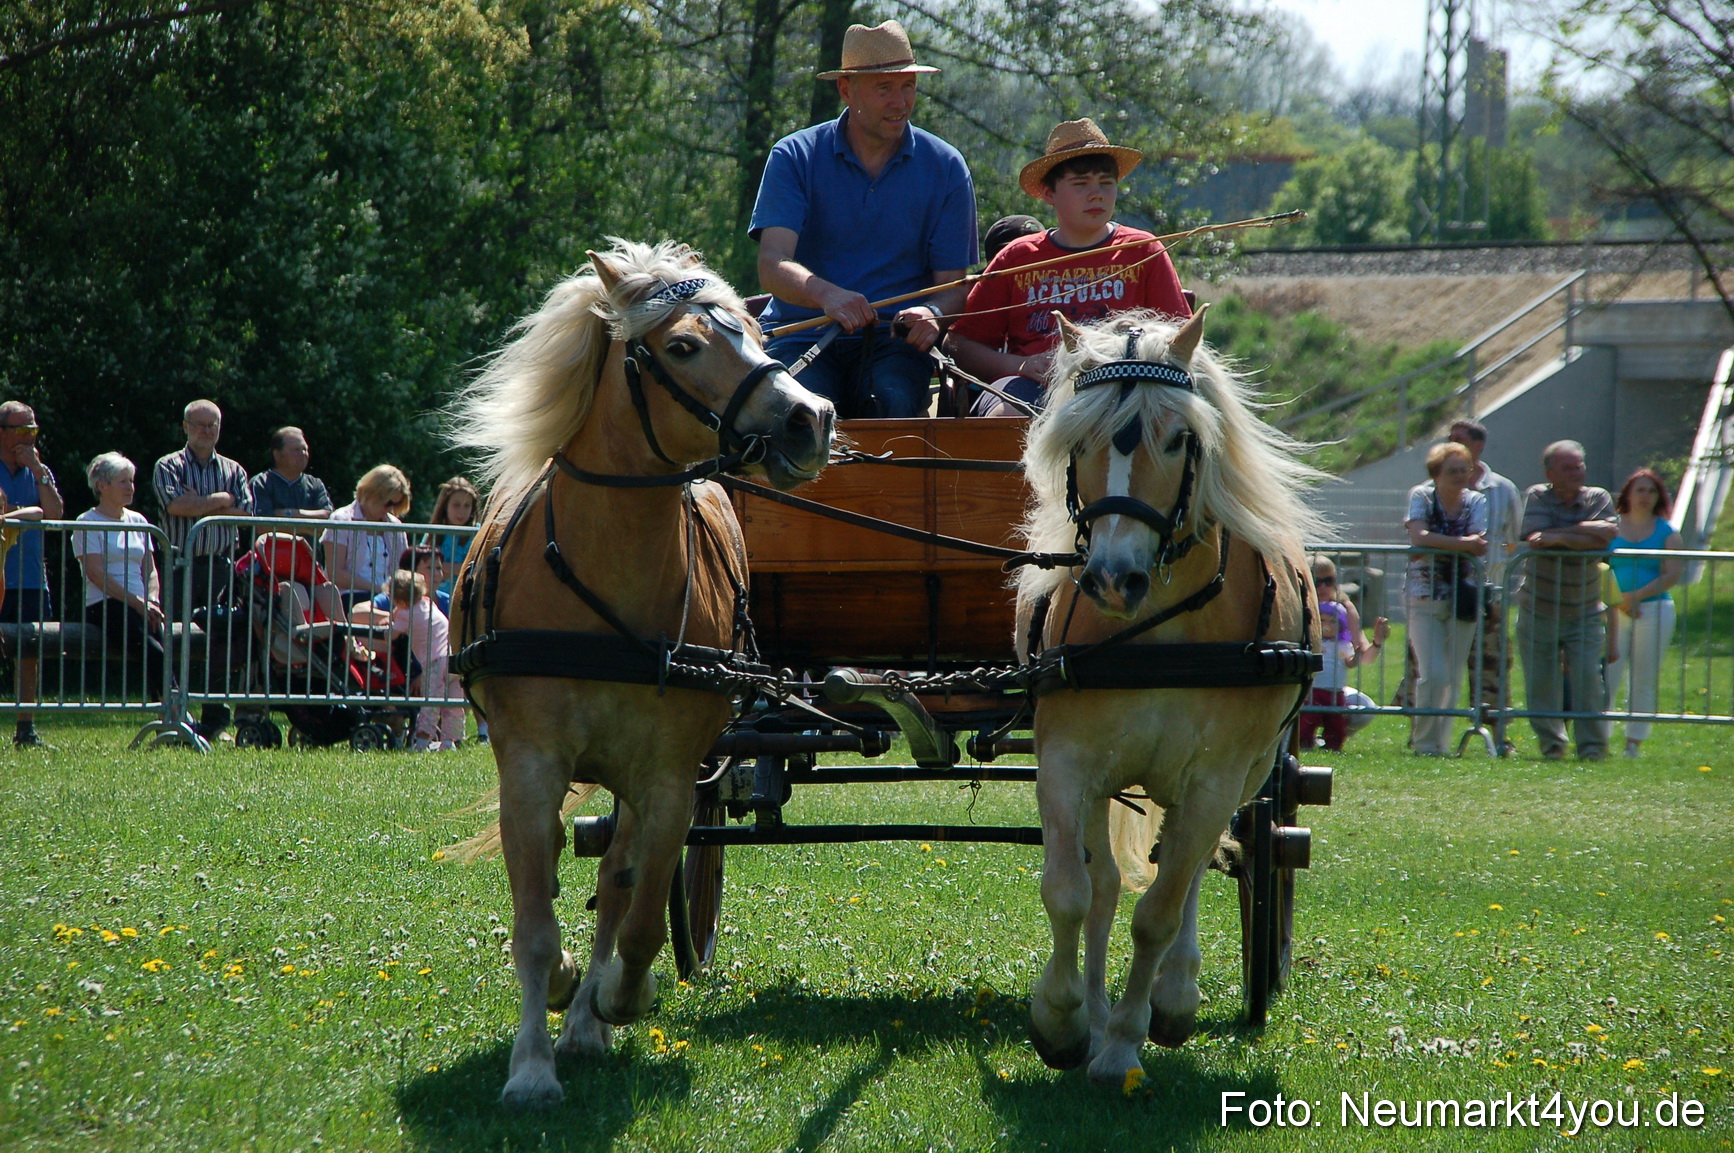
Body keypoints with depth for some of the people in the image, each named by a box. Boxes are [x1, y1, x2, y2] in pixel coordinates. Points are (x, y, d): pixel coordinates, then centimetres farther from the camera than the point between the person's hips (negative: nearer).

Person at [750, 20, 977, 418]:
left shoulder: (945, 168, 7)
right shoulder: (795, 157, 2)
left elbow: (953, 284, 6)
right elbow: (772, 266, -10)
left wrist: (932, 314, -21)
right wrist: (827, 295, -33)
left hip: (894, 340, 1)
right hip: (802, 336, -1)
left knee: (893, 399, -33)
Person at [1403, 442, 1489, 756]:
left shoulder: (1476, 501, 6)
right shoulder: (1421, 496, -1)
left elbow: (1480, 545, -8)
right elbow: (1419, 537, -17)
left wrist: (1438, 542, -18)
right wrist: (1462, 543, -18)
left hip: (1462, 597, 3)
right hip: (1425, 597, -3)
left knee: (1453, 677, 4)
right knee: (1433, 674, -13)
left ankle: (1441, 741, 14)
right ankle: (1425, 742, 0)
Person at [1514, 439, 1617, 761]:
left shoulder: (1598, 499, 2)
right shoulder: (1537, 497, -2)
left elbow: (1608, 533, -16)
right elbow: (1536, 538, -17)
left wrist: (1560, 535, -19)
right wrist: (1582, 536, -15)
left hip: (1584, 612, 0)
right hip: (1539, 610, 0)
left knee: (1588, 678, -10)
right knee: (1541, 681, 3)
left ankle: (1592, 746, -5)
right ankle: (1551, 744, 17)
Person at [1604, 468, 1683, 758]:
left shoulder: (1667, 533, 8)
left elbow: (1673, 574, -2)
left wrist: (1636, 596, -12)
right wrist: (1617, 602, -11)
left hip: (1654, 609, 0)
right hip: (1614, 611, 0)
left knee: (1644, 681, 1)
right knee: (1607, 677, -9)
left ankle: (1634, 743, 7)